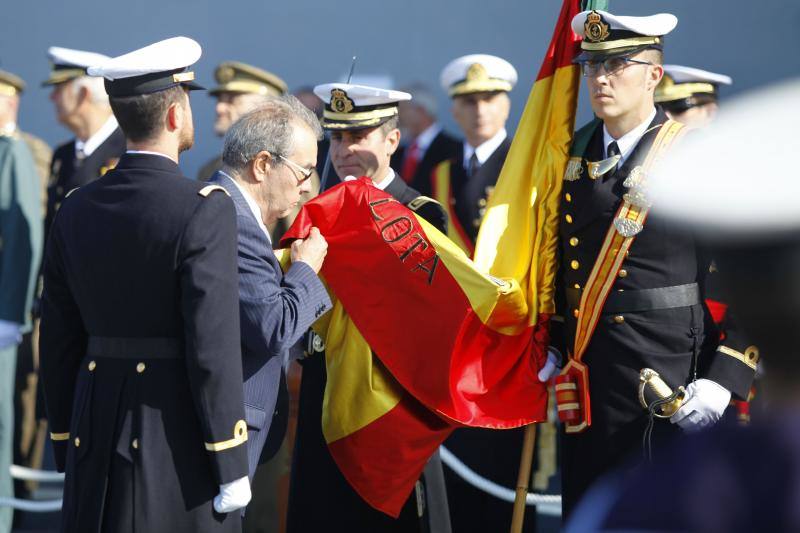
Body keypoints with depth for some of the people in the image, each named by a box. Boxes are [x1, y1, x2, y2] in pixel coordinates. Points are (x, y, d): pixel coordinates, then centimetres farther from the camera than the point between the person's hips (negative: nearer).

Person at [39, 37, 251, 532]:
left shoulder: (76, 211, 6)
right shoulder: (205, 209, -12)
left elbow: (59, 343, 10)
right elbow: (213, 345, -15)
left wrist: (68, 449, 18)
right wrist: (231, 467, -10)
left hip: (96, 435, 6)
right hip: (178, 434, -6)